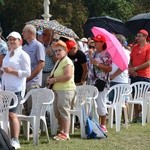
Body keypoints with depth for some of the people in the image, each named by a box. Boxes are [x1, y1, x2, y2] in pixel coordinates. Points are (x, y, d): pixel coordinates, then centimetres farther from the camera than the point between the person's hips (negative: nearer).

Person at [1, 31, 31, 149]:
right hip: (6, 88, 7)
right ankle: (12, 138, 9)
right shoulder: (8, 54, 18)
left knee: (11, 113, -12)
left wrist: (11, 71, -16)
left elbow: (27, 73, -10)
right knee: (8, 113, 4)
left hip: (16, 89, -7)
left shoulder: (23, 55, -5)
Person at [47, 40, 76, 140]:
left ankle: (65, 134, -5)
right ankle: (62, 132, 20)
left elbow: (68, 76, -24)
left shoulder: (67, 62, -11)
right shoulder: (58, 62, 19)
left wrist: (54, 79, -18)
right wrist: (51, 80, 11)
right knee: (57, 112, 11)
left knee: (63, 111, -9)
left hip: (66, 90, -10)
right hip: (57, 90, 10)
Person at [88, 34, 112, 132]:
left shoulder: (106, 55, -9)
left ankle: (103, 126, 4)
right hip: (93, 82, 8)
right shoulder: (93, 53, 14)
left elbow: (109, 69, -15)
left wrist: (97, 64, -19)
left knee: (101, 104, -5)